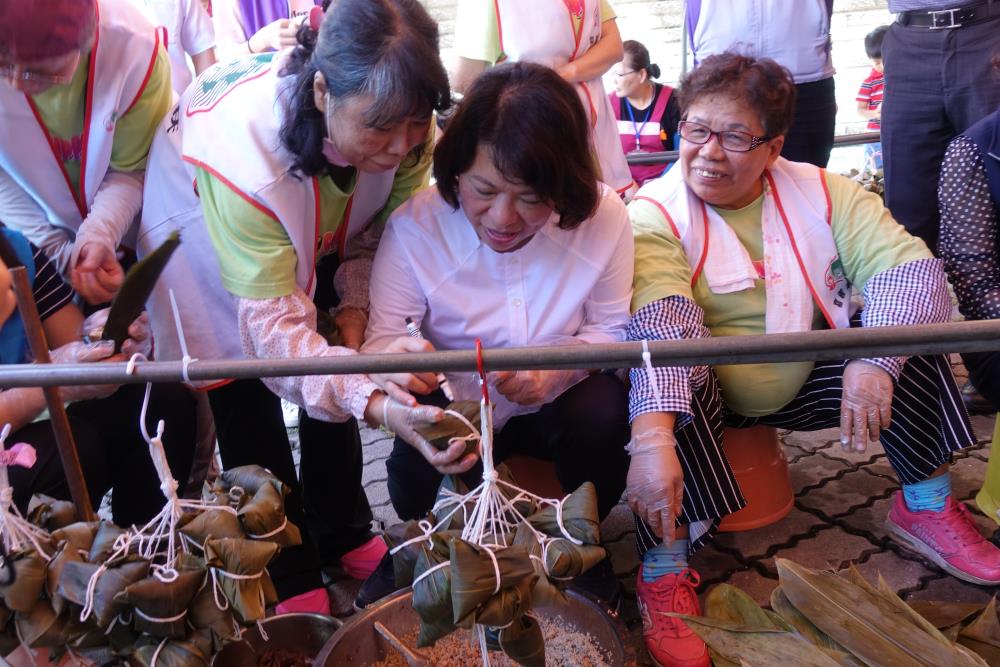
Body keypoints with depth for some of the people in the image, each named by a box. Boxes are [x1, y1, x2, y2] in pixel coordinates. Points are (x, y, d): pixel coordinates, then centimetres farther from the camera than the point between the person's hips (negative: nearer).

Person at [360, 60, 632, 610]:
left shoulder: (604, 217, -19)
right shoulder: (413, 226, -23)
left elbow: (612, 328, -7)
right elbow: (382, 339, -24)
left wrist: (558, 362, -29)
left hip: (557, 405, 1)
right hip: (458, 411, -1)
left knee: (605, 410, -29)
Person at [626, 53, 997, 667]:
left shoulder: (821, 193, -5)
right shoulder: (653, 214, -17)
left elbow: (911, 265, -15)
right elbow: (660, 325, -34)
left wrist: (875, 360, -33)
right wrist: (652, 437, -49)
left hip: (806, 382, 4)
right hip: (704, 396, -4)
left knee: (907, 319, -12)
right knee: (666, 378, -35)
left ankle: (927, 506, 2)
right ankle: (666, 568, -24)